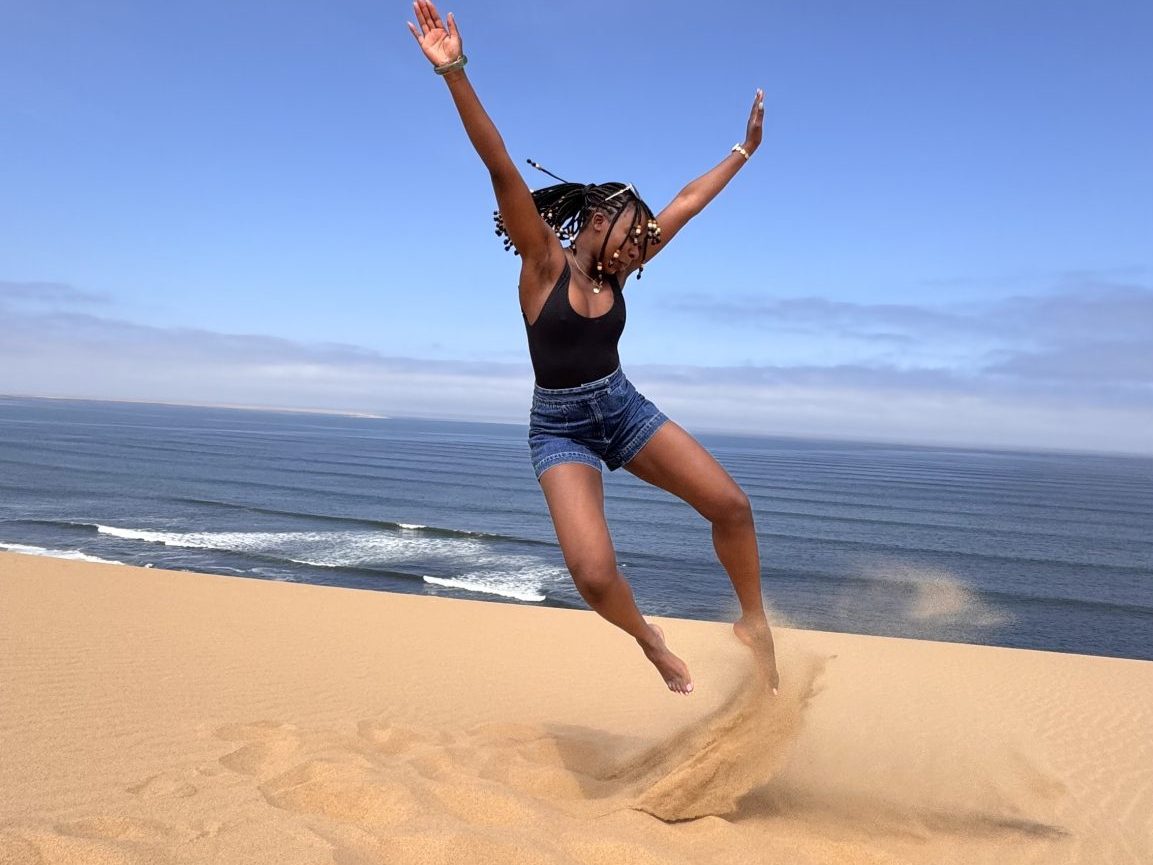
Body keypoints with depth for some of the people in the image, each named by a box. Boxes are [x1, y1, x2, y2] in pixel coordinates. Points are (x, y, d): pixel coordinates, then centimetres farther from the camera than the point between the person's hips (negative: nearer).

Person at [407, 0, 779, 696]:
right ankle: (649, 638, 15)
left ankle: (753, 623, 16)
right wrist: (454, 72, -30)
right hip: (561, 429, -5)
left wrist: (745, 150, 20)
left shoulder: (616, 270, 6)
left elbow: (685, 204, 13)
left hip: (626, 410, 5)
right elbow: (502, 169, -21)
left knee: (732, 506, -8)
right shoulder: (543, 261, -9)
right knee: (595, 575, -19)